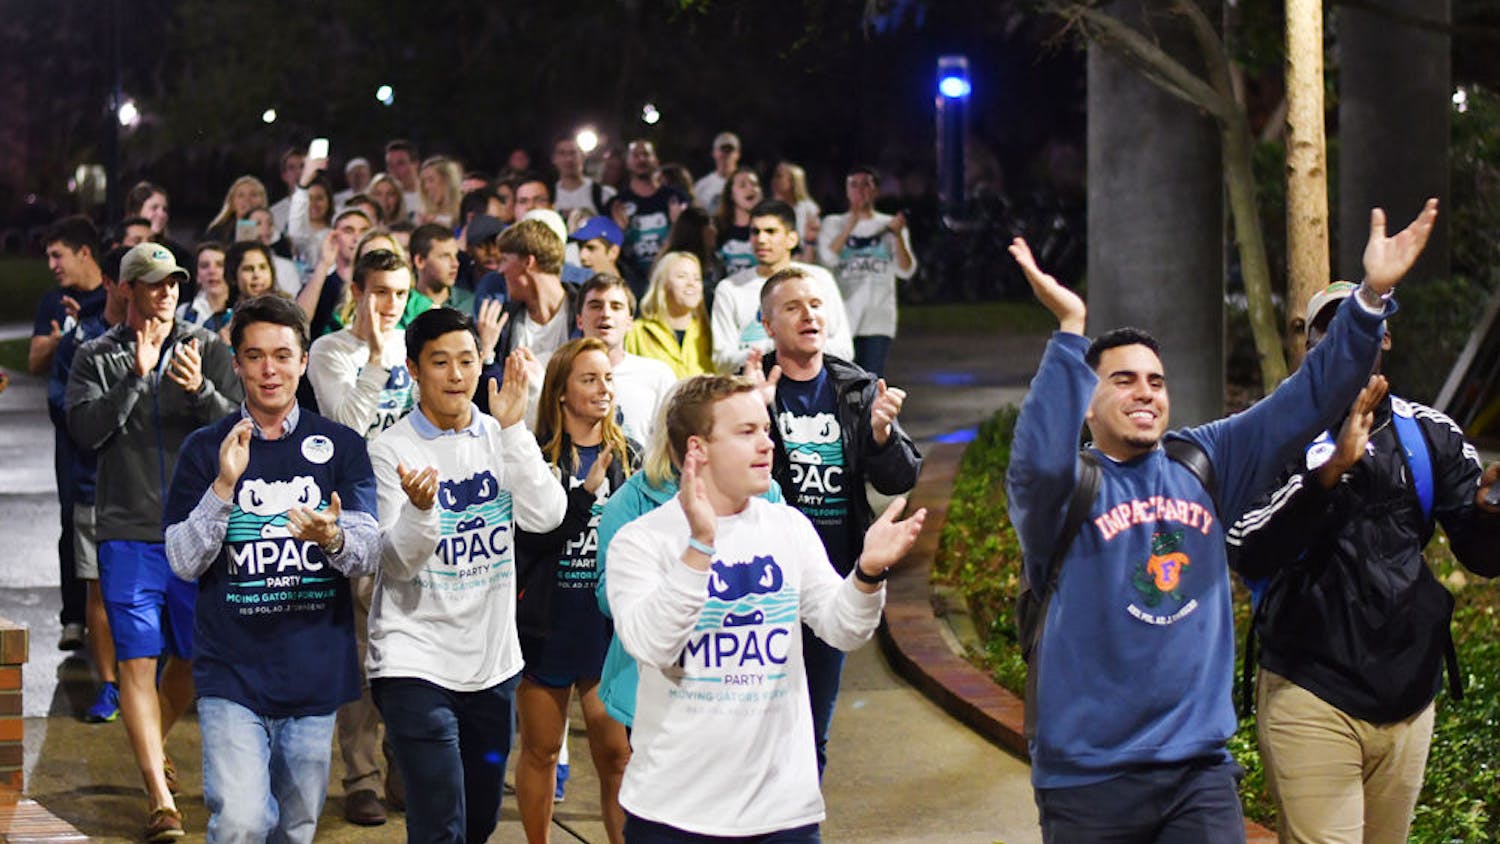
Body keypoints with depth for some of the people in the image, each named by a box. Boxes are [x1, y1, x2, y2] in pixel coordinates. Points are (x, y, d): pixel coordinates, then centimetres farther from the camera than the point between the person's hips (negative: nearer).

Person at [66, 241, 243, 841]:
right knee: (138, 661, -8)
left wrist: (200, 390, -22)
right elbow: (86, 430, -10)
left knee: (192, 656, 12)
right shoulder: (98, 357, 3)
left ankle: (151, 750, 40)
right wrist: (136, 377, -20)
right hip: (128, 532, -2)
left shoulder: (207, 350, 5)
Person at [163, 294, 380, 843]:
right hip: (232, 675, -2)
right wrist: (224, 484, -18)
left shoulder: (341, 447, 5)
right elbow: (184, 562, -4)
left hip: (315, 675, 2)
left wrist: (332, 538, -27)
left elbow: (368, 557, -4)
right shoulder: (206, 449, 3)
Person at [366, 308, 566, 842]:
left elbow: (545, 516, -11)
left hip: (493, 659, 5)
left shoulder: (499, 438, 4)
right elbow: (397, 564, -13)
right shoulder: (392, 449, -7)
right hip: (415, 662, -5)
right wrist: (419, 508, -33)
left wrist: (512, 427, -15)